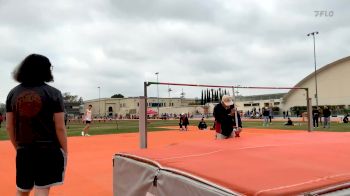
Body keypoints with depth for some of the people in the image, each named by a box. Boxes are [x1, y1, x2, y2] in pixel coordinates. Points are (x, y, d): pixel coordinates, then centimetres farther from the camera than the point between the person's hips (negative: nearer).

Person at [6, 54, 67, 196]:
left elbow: (9, 127, 7)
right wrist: (65, 152, 0)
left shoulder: (13, 93, 4)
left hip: (24, 150, 4)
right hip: (49, 150, -4)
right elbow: (60, 128, -9)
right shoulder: (53, 93, -8)